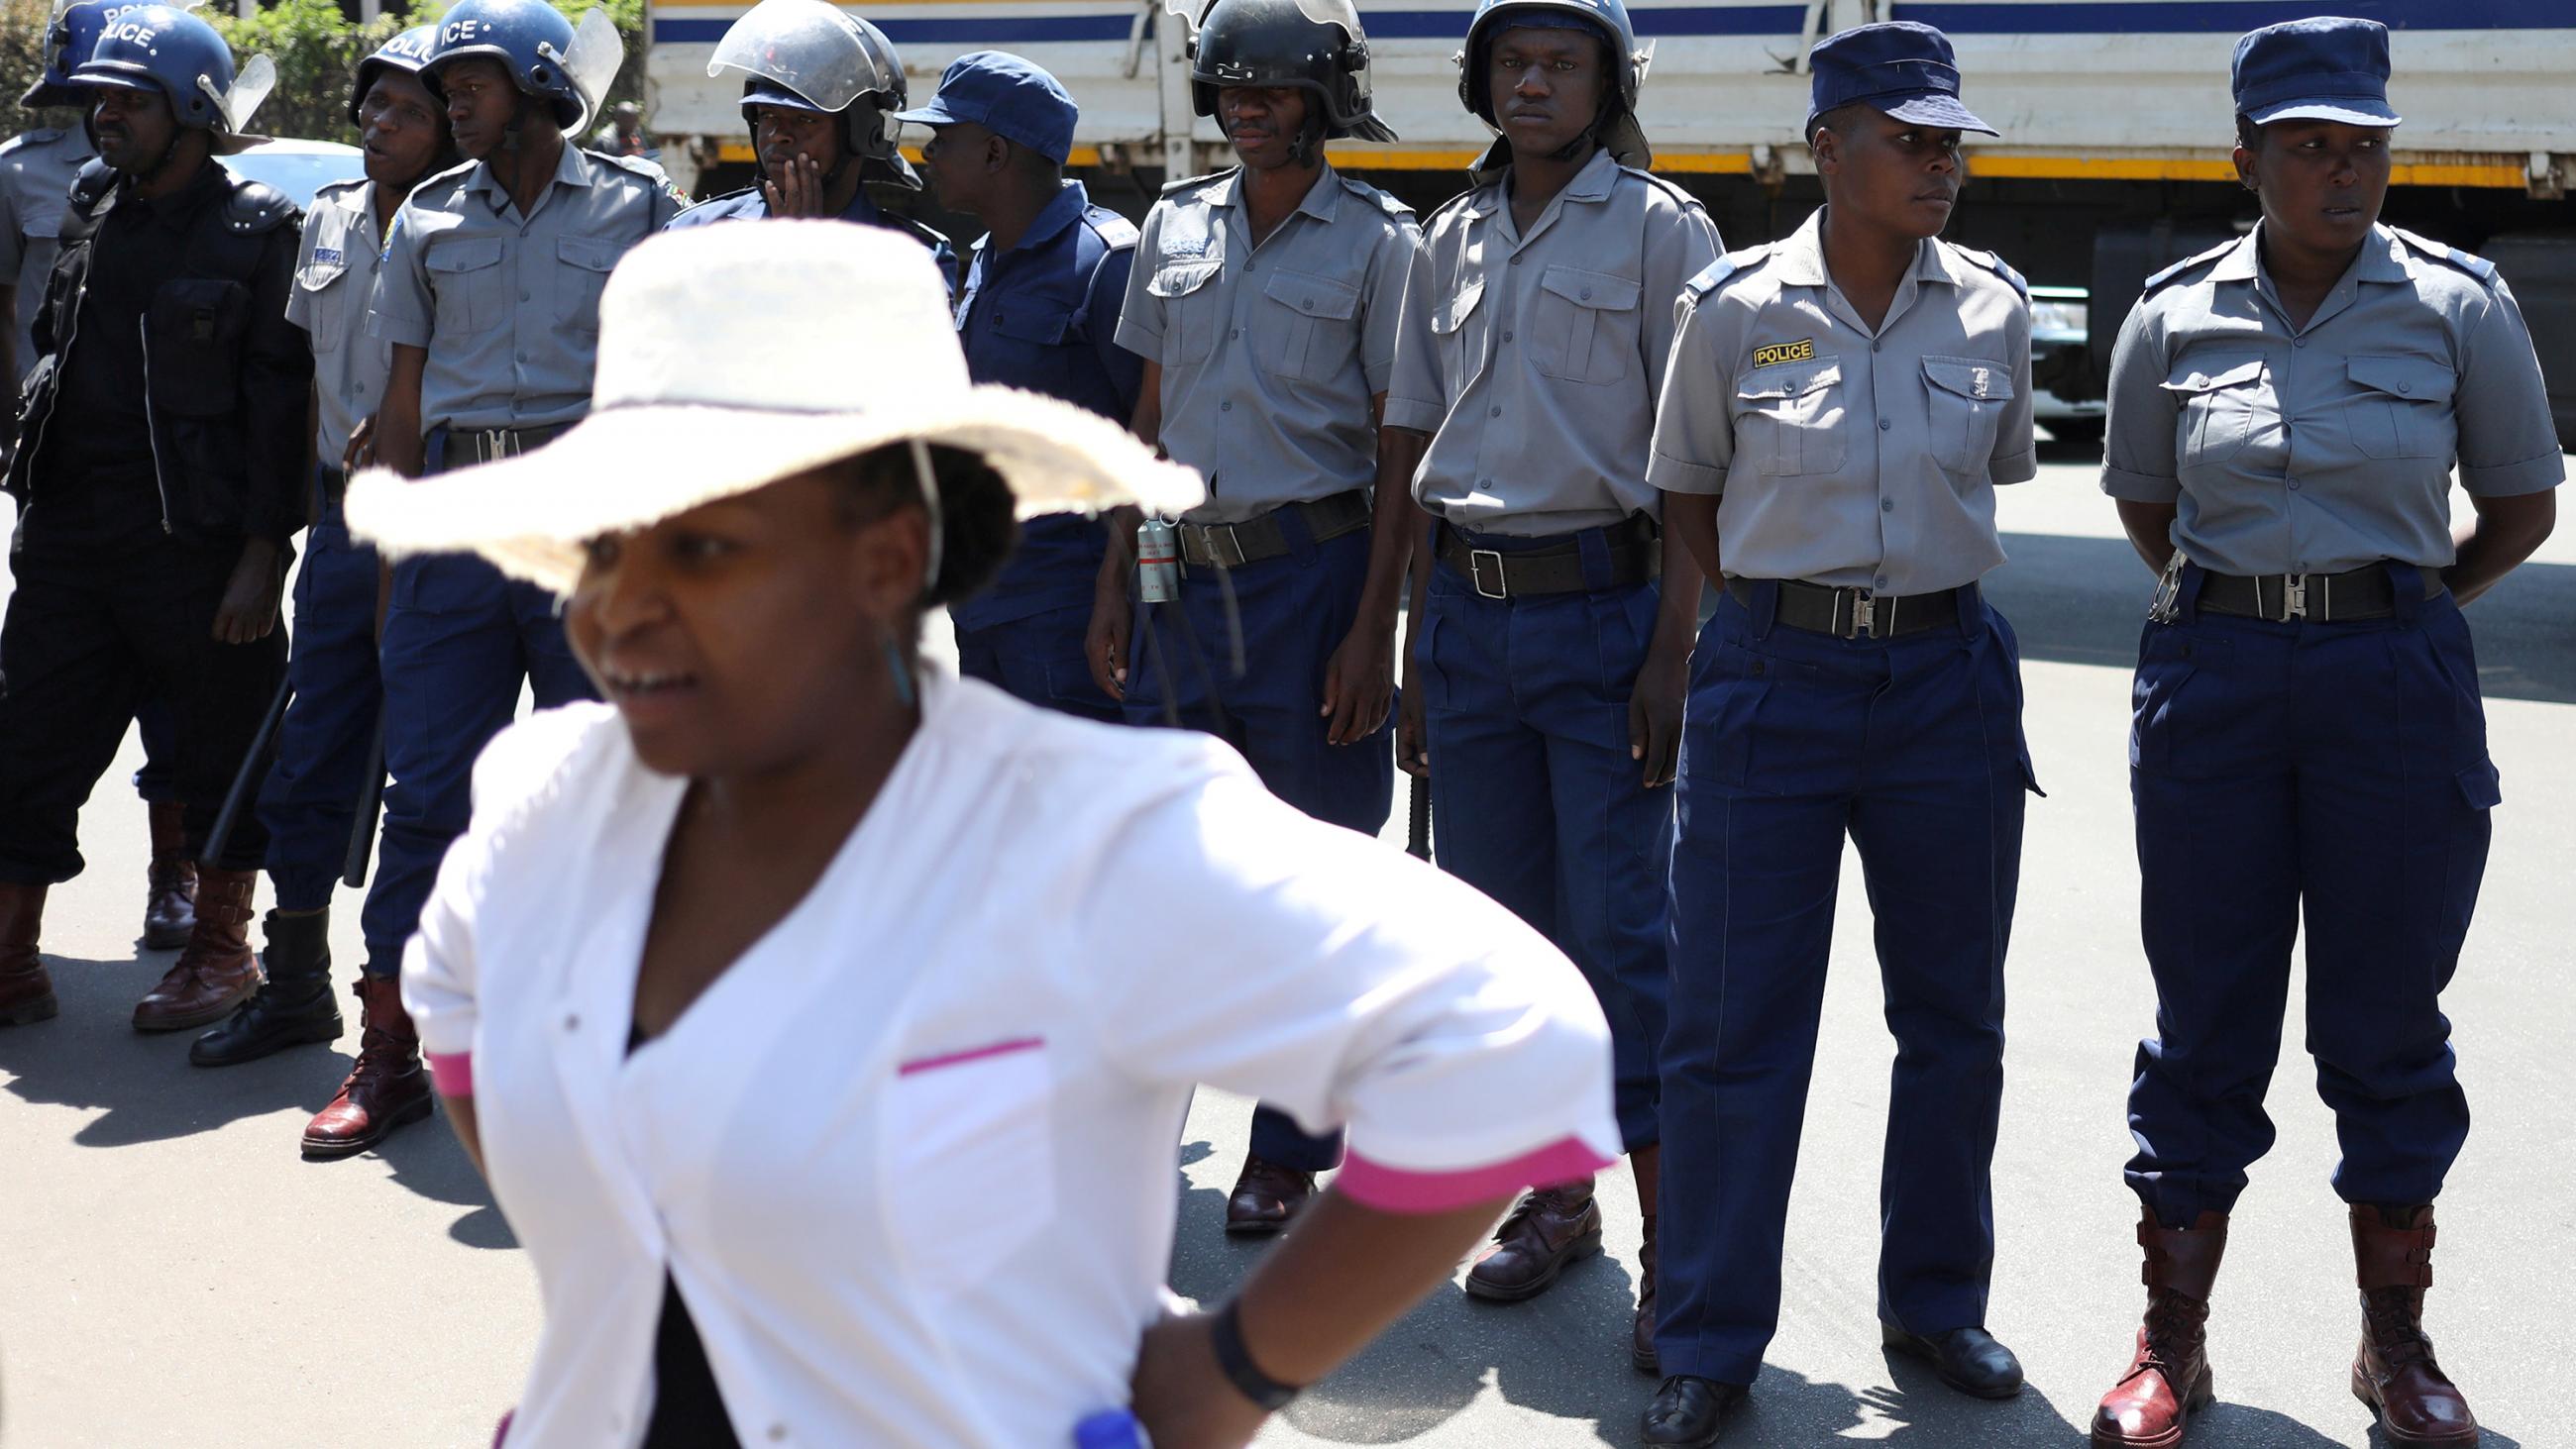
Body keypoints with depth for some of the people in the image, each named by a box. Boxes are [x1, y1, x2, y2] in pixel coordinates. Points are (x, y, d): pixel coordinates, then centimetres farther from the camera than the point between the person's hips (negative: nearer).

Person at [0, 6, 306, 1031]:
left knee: (221, 748, 7)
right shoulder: (88, 214, 13)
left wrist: (262, 554, -14)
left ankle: (220, 948, 21)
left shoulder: (256, 229, -6)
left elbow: (278, 399, -10)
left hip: (196, 537, -6)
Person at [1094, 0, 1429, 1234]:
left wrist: (1372, 629, -12)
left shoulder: (1377, 241, -3)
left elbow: (1401, 455, -5)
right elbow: (1149, 420, 15)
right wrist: (1114, 585, 10)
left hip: (1314, 572, -4)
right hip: (1187, 576, 4)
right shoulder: (1176, 227, 11)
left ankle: (1286, 1147, 14)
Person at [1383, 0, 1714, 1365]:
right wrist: (1419, 649, 12)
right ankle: (1556, 1191, 26)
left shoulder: (1658, 227, -2)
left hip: (1603, 605, -5)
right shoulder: (1455, 235, 13)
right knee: (1504, 920, 11)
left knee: (1624, 935, -6)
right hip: (1468, 609, 5)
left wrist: (1672, 651, -14)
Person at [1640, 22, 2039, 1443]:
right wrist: (1793, 595, 5)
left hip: (1947, 676, 3)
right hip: (1774, 679, -2)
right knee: (1732, 1020, 1)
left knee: (1953, 1016, 12)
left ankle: (1937, 1301, 31)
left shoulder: (1993, 307, 1)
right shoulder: (1733, 307, -5)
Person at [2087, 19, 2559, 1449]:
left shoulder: (2459, 303, -2)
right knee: (2206, 1019, 7)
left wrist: (2393, 610, 11)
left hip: (2397, 685, -1)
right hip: (2211, 681, 1)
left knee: (2387, 1022, 7)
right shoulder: (2174, 314, 1)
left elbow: (2523, 503, 9)